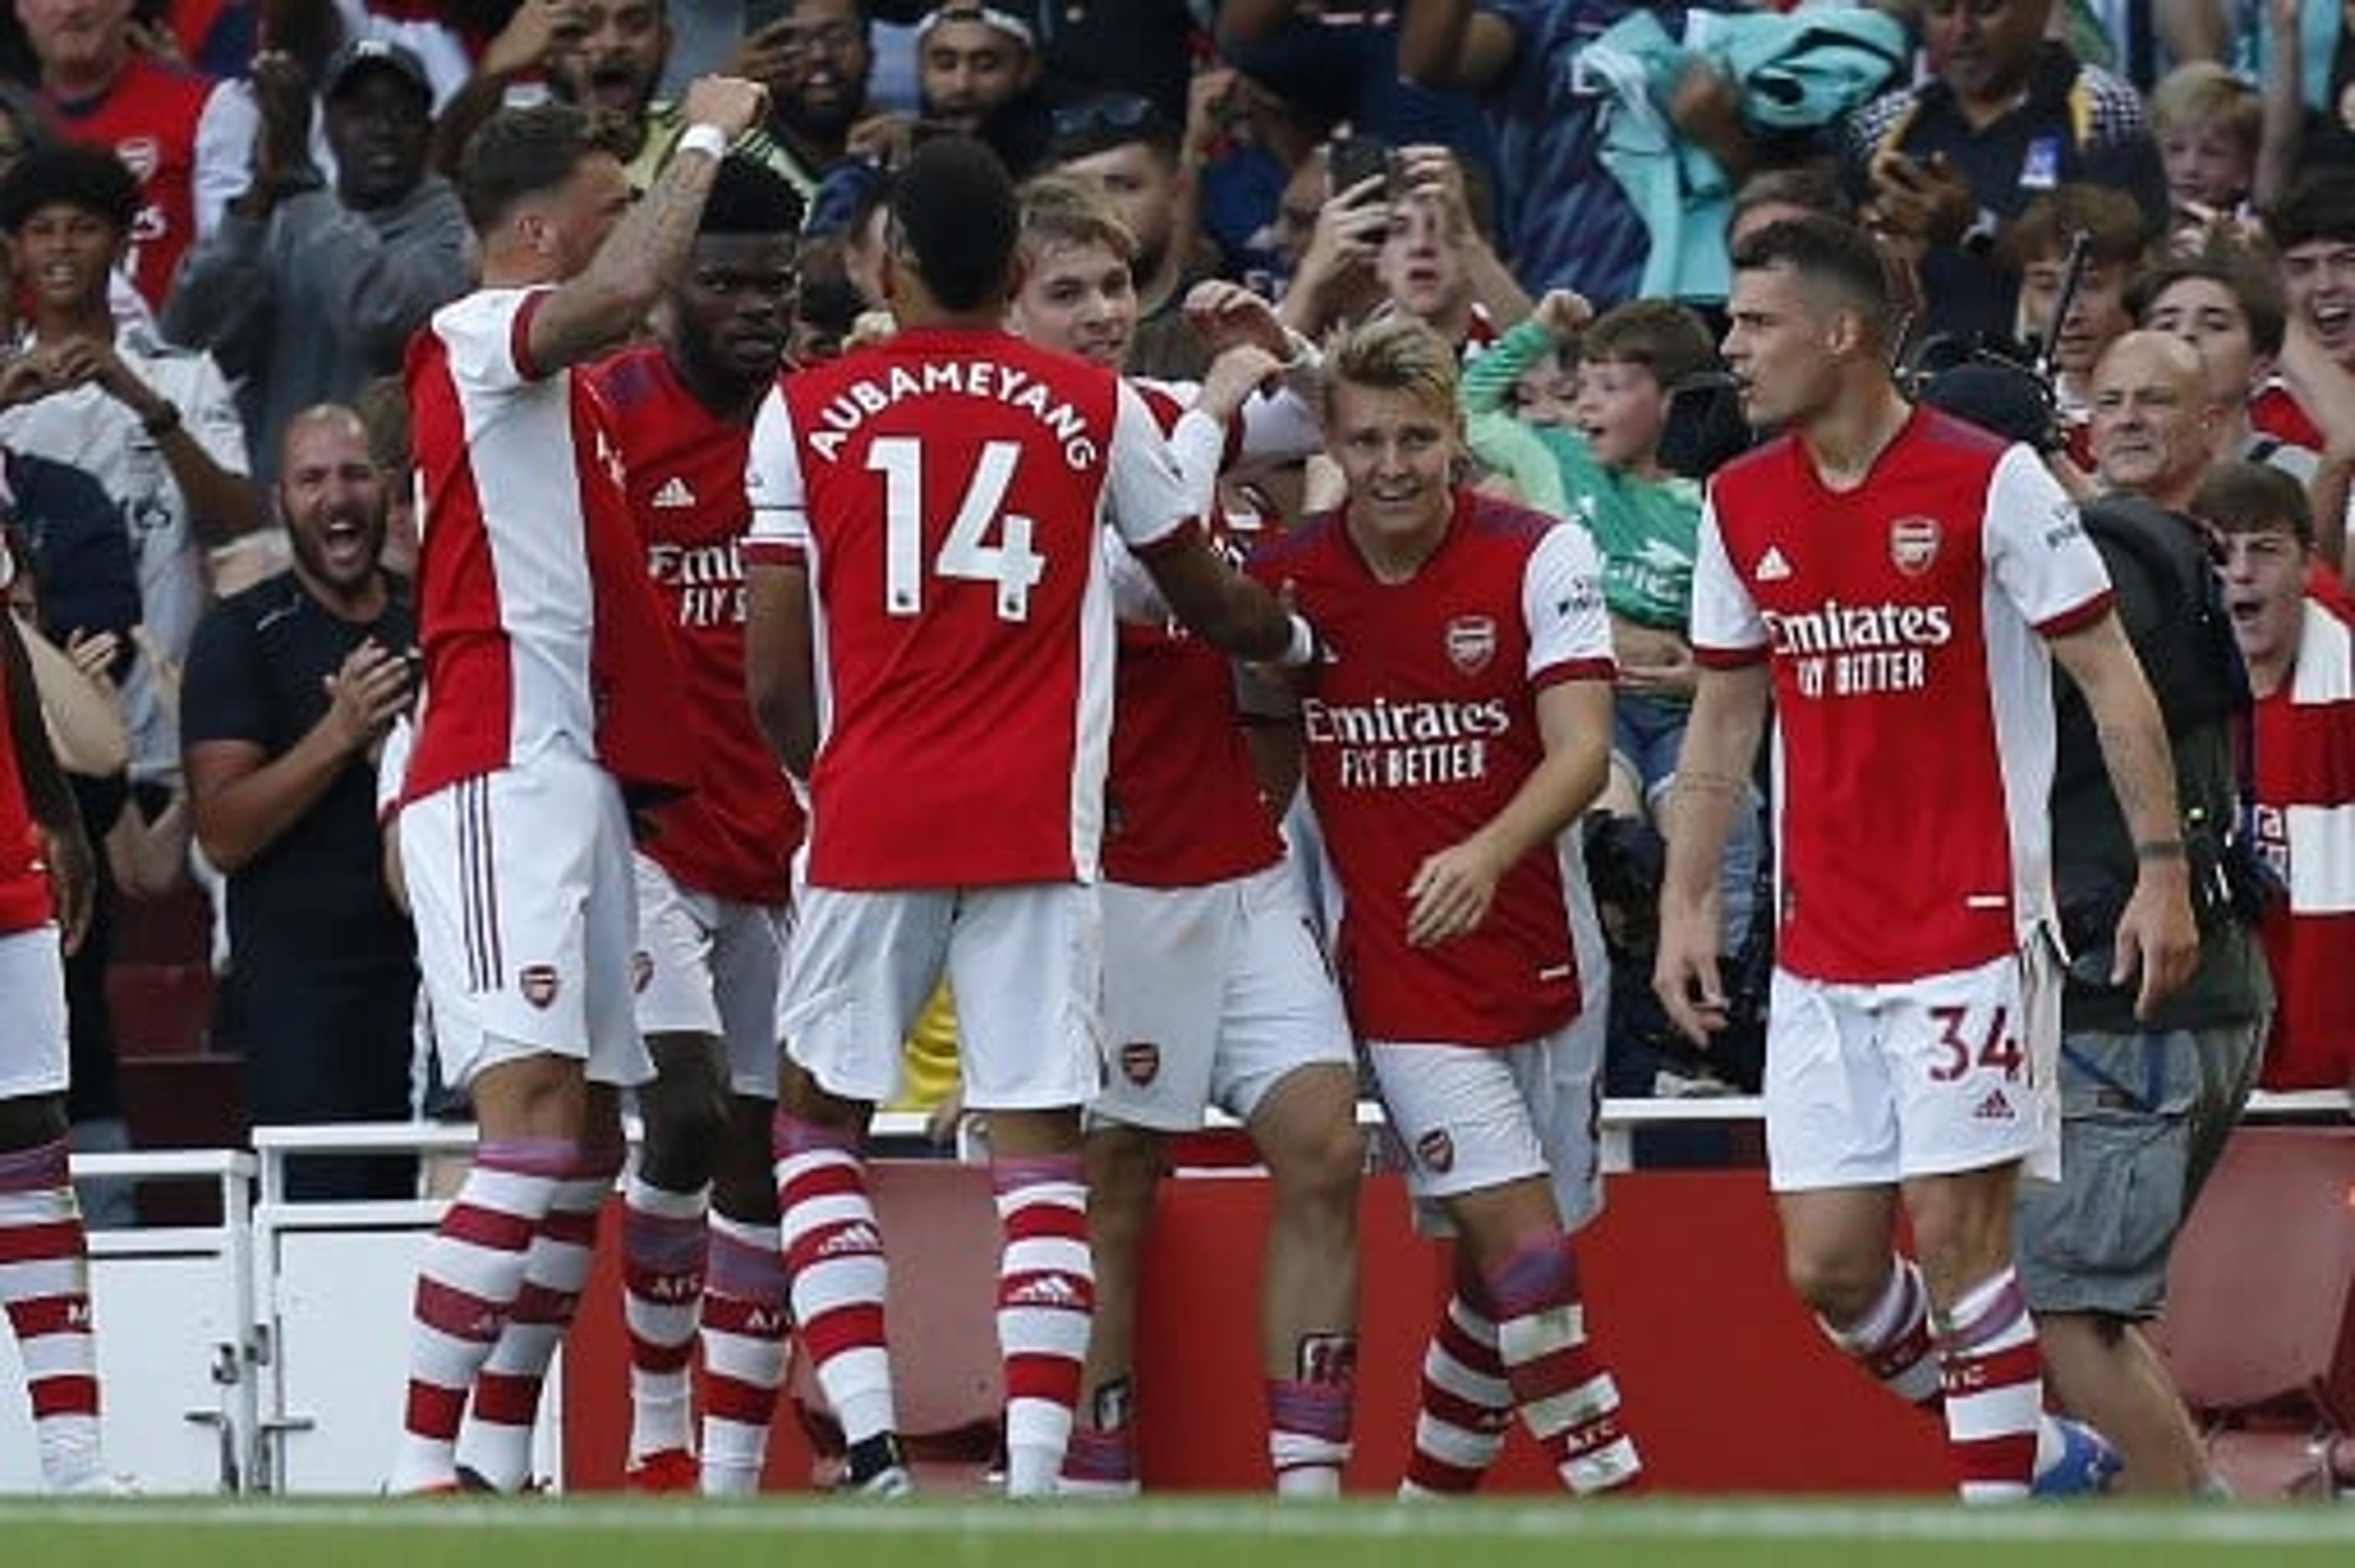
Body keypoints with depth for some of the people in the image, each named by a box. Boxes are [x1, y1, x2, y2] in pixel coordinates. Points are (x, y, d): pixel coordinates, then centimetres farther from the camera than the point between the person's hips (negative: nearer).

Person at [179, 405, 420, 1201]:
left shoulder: (431, 622, 14)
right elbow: (223, 835, -11)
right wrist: (341, 732, -20)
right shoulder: (242, 634, -1)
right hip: (303, 979, -5)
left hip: (430, 965, 5)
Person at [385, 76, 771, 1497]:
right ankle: (422, 1473, -24)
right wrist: (707, 138, -14)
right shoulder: (480, 340, -7)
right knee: (535, 1125, -20)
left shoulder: (552, 388, 23)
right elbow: (627, 286, -25)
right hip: (508, 778, -11)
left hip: (575, 780, 11)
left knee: (587, 1144, 11)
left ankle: (500, 1465, 15)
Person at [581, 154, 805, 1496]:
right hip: (646, 820, -4)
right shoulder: (603, 414, -6)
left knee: (763, 1150, 4)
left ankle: (735, 1474, 9)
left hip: (784, 833, 4)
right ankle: (657, 1431, 2)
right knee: (688, 1116, -16)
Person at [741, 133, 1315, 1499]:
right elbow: (1210, 602, 19)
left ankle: (872, 1450, 0)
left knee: (817, 1121, 14)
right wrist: (1300, 638, 41)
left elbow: (775, 680, 1)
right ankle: (1035, 1477, -10)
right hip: (1038, 827, 0)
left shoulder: (806, 415, 1)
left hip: (869, 821, 0)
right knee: (1040, 1144, 1)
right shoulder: (1096, 411, 3)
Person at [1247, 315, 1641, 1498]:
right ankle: (1617, 1501, -9)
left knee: (1505, 1272, 8)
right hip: (1401, 983, -1)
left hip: (1541, 962, 1)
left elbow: (1582, 754, -14)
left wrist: (1487, 854, -30)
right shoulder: (1283, 578, -2)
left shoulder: (1539, 558, -5)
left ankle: (1430, 1498, 25)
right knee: (1521, 1249, -14)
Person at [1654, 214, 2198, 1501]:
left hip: (1972, 925, -6)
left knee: (1956, 1234, -10)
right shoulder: (1741, 505, 9)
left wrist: (2162, 868, -12)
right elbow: (1724, 717, 17)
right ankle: (2025, 1451, 21)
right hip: (1820, 949, 6)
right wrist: (1687, 901, 11)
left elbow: (2111, 679, -5)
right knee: (1827, 1266, 1)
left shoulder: (1989, 483, -8)